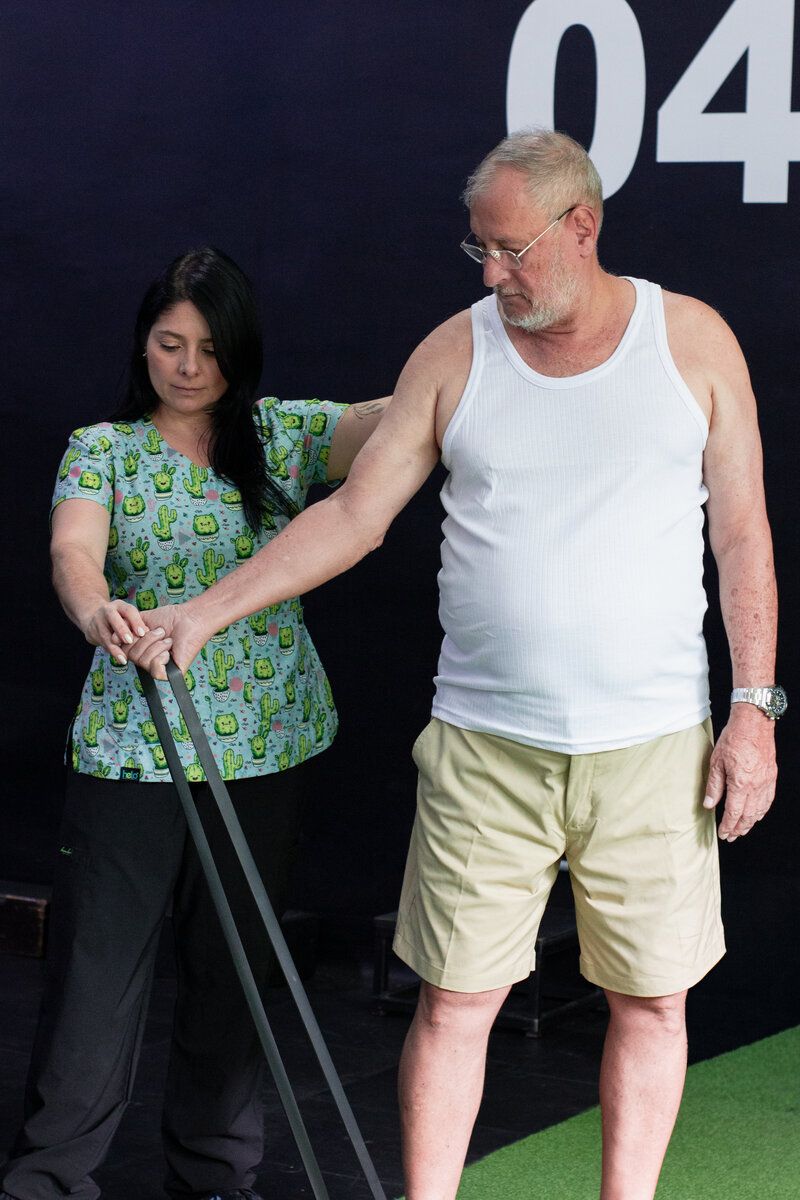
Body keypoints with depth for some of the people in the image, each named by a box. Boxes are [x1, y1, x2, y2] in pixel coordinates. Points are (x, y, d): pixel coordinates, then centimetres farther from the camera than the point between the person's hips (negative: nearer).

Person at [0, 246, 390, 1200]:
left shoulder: (282, 434, 5)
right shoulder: (103, 449, 2)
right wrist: (98, 613, -41)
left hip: (263, 746, 2)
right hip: (130, 746, -1)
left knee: (232, 968, 10)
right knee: (97, 965, 1)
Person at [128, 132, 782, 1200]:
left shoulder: (693, 340, 2)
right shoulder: (455, 353, 4)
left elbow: (741, 530, 3)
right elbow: (354, 514, 5)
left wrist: (754, 707, -2)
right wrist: (206, 611, -1)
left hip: (653, 747, 0)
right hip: (486, 746, 1)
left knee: (651, 999, 6)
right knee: (453, 1000, 1)